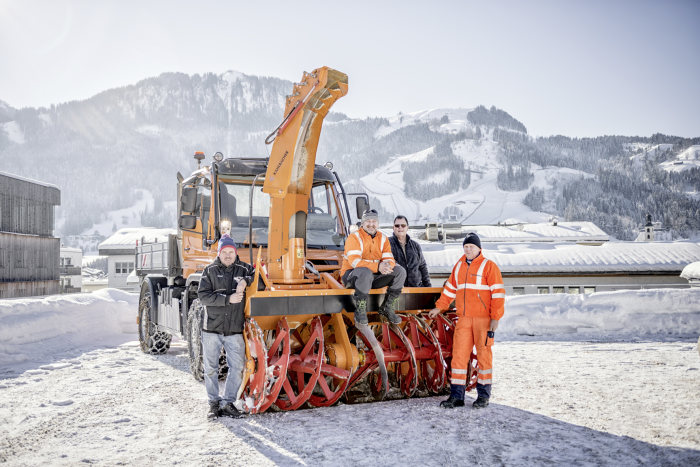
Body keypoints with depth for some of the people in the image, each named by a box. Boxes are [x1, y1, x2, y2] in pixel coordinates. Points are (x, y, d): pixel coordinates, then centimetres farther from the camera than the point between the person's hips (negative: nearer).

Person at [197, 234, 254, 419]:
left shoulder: (243, 269, 7)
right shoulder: (210, 271, 3)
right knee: (211, 368, 7)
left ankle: (229, 402, 12)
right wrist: (228, 298, -16)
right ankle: (214, 403, 20)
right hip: (211, 328, 0)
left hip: (235, 329, 1)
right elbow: (203, 296, -6)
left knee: (237, 367, -2)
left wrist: (246, 281, -14)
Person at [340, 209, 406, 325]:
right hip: (351, 276, -6)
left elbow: (389, 259, -1)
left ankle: (387, 309, -3)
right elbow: (354, 261, -24)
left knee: (400, 271, -11)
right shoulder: (354, 237, -11)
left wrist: (387, 266, -28)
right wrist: (377, 267, -35)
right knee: (365, 272, -40)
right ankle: (360, 312, -24)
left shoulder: (383, 238, 8)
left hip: (375, 276, 6)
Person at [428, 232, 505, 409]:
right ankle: (457, 396, 5)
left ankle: (483, 395, 13)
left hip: (483, 318, -5)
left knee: (483, 354, 3)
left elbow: (498, 293, -7)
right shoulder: (459, 267, 14)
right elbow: (450, 289, 25)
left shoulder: (489, 266, -3)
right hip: (463, 319, 5)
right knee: (459, 354, 1)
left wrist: (495, 318, -12)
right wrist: (439, 307, 25)